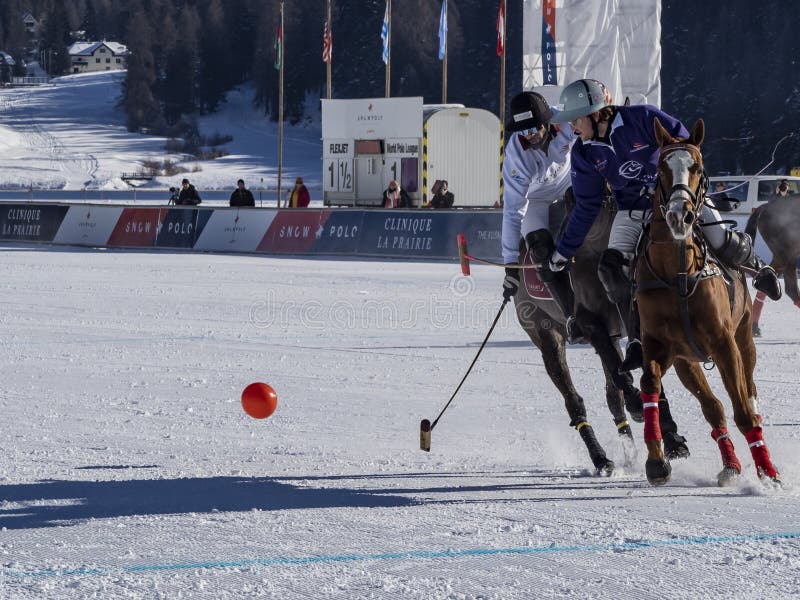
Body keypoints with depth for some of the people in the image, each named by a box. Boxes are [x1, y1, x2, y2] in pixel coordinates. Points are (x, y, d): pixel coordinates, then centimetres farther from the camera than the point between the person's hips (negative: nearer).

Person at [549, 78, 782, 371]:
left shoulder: (643, 118, -20)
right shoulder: (584, 154, -6)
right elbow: (587, 207, 4)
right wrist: (564, 251, 4)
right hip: (633, 212, 3)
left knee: (722, 243, -14)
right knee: (611, 266, -18)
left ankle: (758, 269, 22)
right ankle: (638, 341, -13)